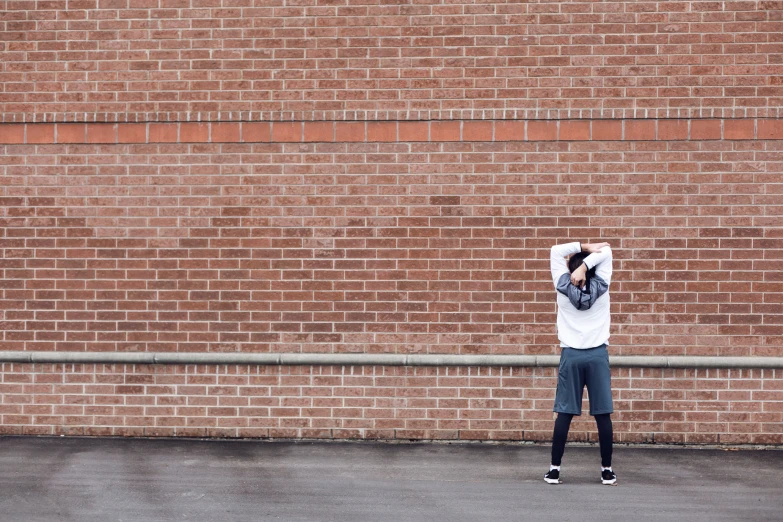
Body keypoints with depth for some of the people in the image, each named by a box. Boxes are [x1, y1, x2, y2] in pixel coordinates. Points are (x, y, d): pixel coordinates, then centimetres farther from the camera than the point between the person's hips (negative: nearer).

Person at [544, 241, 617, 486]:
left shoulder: (563, 287, -1)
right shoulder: (601, 286, 0)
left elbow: (556, 251, 7)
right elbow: (606, 251, 8)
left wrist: (585, 246, 1)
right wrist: (587, 264, -7)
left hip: (571, 355, 0)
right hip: (598, 355, 0)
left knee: (564, 414, 0)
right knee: (603, 414, 3)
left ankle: (554, 469, 1)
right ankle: (607, 470, 7)